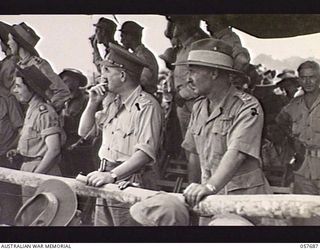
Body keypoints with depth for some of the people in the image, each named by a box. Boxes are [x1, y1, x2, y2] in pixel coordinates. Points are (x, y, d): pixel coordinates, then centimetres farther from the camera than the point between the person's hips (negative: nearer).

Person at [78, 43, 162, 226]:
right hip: (108, 183, 7)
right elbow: (83, 131, 23)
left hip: (132, 182, -7)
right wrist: (93, 103, 9)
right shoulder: (114, 105, 16)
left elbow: (145, 152, -21)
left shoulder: (146, 106, -11)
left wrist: (112, 175, -28)